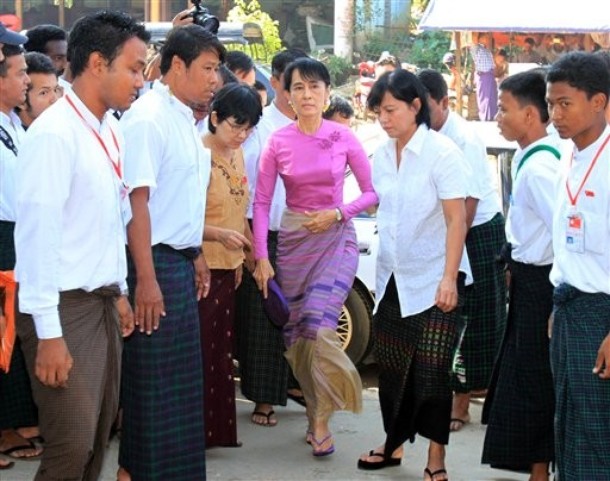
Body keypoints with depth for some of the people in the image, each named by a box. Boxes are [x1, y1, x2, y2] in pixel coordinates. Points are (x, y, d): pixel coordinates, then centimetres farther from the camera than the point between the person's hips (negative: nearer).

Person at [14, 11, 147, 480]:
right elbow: (38, 233, -19)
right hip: (64, 307, -8)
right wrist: (48, 332, -20)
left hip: (102, 302, 8)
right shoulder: (54, 133, -17)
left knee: (97, 441, 12)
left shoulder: (112, 131, 8)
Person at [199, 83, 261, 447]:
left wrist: (247, 252, 16)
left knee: (221, 348, 14)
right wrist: (221, 235, -29)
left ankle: (218, 428, 23)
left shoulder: (236, 153, 9)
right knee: (199, 350, -3)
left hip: (228, 266, 8)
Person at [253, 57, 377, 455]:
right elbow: (262, 202, 0)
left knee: (318, 325, -17)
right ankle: (317, 408, 24)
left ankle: (321, 421, -5)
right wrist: (261, 257, -5)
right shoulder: (279, 142, -1)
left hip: (336, 239, -2)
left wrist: (338, 213, -12)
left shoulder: (343, 138, -3)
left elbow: (372, 193, 3)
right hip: (293, 240, 2)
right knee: (295, 332, 5)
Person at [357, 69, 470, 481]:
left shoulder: (441, 152, -12)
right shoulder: (382, 156, 6)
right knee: (392, 367, 11)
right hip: (393, 278, 6)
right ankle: (394, 444, 26)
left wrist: (449, 278, -20)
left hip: (434, 280, -6)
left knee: (432, 371, -5)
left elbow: (456, 220, -14)